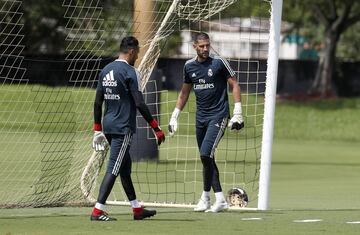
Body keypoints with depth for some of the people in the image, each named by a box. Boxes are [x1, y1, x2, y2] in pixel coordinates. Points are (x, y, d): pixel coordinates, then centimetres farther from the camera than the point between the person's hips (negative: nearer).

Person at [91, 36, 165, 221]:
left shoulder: (106, 70, 11)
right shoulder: (129, 72, -12)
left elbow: (97, 103, 12)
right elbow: (139, 104, -17)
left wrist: (97, 129, 18)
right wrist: (156, 128, -12)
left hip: (108, 126, 8)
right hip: (123, 128, -8)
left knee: (125, 166, 16)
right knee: (114, 169, -8)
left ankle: (137, 209, 23)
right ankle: (98, 211, -13)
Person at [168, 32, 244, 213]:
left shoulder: (219, 63, -7)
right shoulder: (189, 66, 8)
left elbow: (234, 85, -3)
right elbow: (185, 92, 20)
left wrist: (237, 113, -10)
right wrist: (174, 116, 19)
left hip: (218, 116, -6)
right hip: (201, 117, 6)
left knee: (206, 154, -17)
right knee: (206, 158, 4)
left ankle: (206, 196, -6)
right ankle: (220, 199, 8)